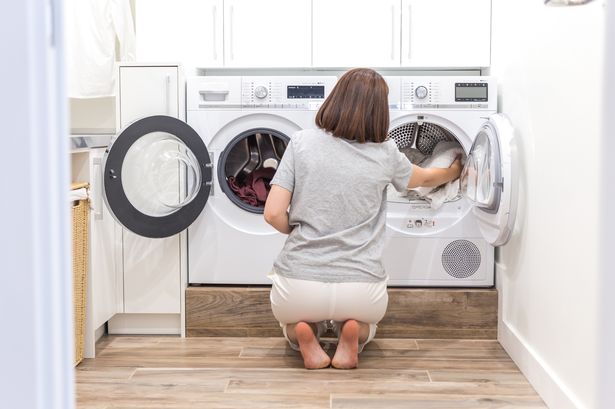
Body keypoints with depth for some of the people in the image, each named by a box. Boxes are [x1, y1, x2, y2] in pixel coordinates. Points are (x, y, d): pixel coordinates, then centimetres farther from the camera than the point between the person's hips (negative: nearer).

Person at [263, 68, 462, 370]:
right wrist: (454, 172, 46)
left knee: (289, 314, 37)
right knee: (367, 318, 38)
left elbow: (274, 214, -5)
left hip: (299, 284, 0)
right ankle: (353, 334, 4)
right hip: (360, 287, 1)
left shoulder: (302, 142, -2)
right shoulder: (385, 154, 2)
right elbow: (426, 178, 23)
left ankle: (303, 335, 3)